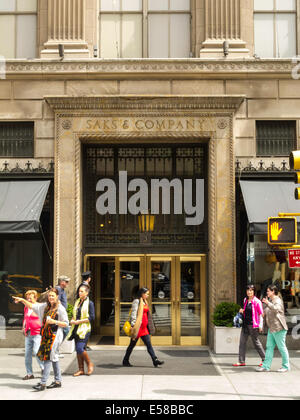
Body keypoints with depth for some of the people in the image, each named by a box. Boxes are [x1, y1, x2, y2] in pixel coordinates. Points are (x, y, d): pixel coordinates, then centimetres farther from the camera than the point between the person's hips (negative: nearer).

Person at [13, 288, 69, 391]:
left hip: (55, 335, -6)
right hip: (46, 335, 6)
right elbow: (32, 306, 15)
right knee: (54, 357, 12)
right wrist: (22, 300, 4)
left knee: (48, 357, -11)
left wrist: (54, 321, -17)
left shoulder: (60, 309, -7)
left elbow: (66, 323, -6)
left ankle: (43, 383, -12)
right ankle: (58, 381, 20)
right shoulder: (45, 306, 11)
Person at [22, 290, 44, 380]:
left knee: (36, 352, -14)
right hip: (28, 334, 7)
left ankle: (43, 368, 8)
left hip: (37, 334, -7)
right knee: (27, 353, 4)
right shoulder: (26, 308, 14)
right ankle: (29, 373, 12)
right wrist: (24, 328, 13)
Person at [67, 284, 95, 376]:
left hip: (84, 328, -7)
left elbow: (92, 317, -11)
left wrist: (79, 321, -15)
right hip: (76, 328, 7)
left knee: (80, 348, -16)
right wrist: (72, 320, 3)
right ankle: (81, 369, 13)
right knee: (78, 349, 6)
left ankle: (90, 364, 5)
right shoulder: (77, 302, 14)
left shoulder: (89, 303, -5)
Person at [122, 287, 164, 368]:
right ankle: (125, 361, 14)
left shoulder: (144, 302, 16)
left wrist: (148, 327, 22)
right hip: (137, 326, -8)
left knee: (149, 344, 1)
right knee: (132, 344, 2)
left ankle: (155, 361, -2)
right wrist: (133, 325, -22)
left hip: (144, 327, 8)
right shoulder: (136, 301, -9)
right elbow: (133, 314, -15)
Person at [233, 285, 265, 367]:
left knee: (256, 342, 2)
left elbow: (261, 314, -7)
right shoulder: (245, 300, 11)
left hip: (253, 325, -7)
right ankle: (241, 361, 7)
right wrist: (242, 311, 4)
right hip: (245, 324, 7)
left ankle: (264, 359, 17)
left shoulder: (257, 301, -9)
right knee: (242, 342, 3)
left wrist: (260, 325, -13)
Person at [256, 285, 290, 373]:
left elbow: (276, 309, -33)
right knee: (269, 347, 6)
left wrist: (268, 303, -44)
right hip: (271, 328, 9)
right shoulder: (271, 300, 18)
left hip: (279, 328, -9)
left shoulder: (278, 301, -10)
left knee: (282, 347, -1)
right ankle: (266, 366, 6)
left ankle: (286, 366, 9)